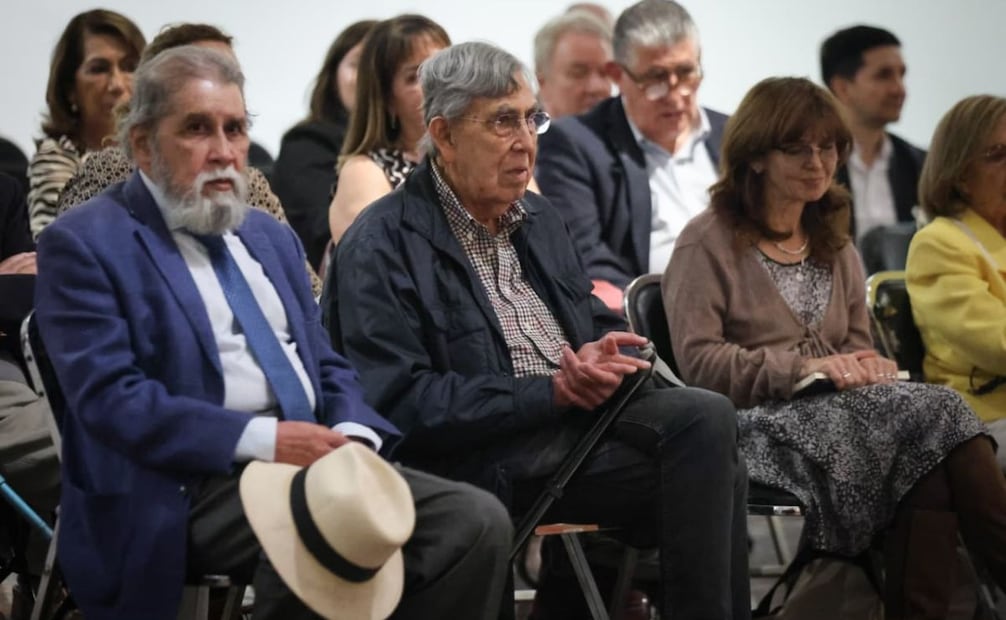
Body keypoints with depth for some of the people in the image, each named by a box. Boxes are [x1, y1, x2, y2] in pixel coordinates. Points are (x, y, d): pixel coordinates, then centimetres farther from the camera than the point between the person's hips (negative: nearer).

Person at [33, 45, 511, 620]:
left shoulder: (272, 238, 23)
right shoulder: (84, 245, -1)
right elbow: (110, 398, -13)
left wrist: (351, 437, -4)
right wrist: (263, 439, -21)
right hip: (198, 483, -7)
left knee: (479, 521, -17)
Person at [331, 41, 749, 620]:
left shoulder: (539, 218, 21)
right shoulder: (382, 246, -5)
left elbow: (601, 326, 25)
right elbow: (402, 403, -14)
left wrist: (604, 356, -2)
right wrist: (553, 391, -16)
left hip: (580, 413, 8)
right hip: (485, 452, -8)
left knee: (707, 416, -23)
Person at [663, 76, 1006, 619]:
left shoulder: (835, 247, 26)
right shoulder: (708, 243, 4)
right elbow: (698, 361, -6)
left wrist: (869, 369, -4)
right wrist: (802, 369, -18)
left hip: (844, 412, 6)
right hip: (761, 425, -6)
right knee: (934, 414, -30)